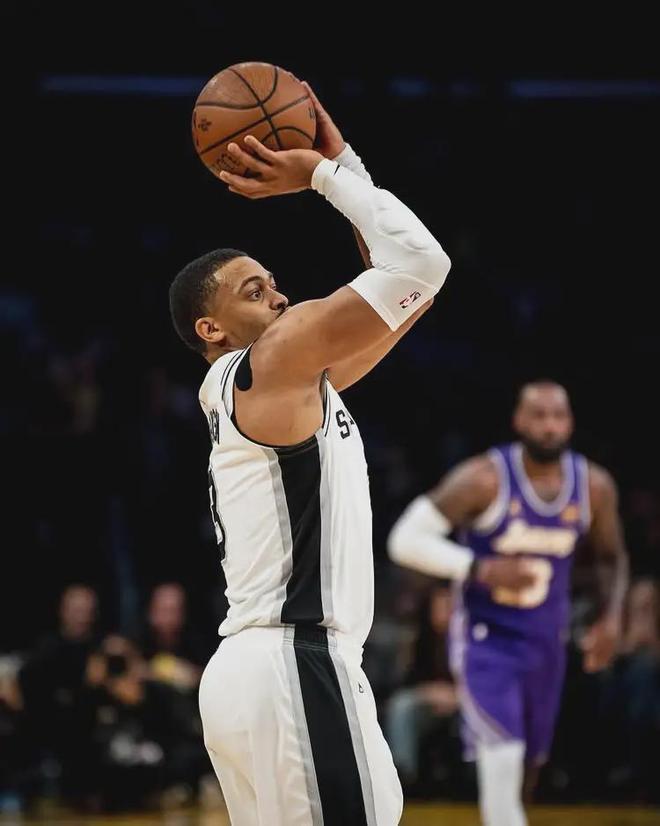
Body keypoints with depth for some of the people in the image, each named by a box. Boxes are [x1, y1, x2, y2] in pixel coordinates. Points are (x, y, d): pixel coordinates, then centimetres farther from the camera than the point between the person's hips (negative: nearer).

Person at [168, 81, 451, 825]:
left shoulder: (292, 378, 21)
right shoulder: (275, 358, -6)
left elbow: (403, 290, 25)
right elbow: (420, 262, -12)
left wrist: (339, 162, 21)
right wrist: (326, 174, -1)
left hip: (252, 668, 10)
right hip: (294, 667, -10)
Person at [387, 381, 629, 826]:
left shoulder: (594, 486, -4)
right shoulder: (485, 479, -18)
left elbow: (614, 556, 14)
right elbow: (406, 538, -18)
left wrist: (612, 617, -2)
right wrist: (482, 569, -26)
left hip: (547, 643, 5)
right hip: (486, 639, -5)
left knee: (528, 766, 15)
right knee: (502, 761, -20)